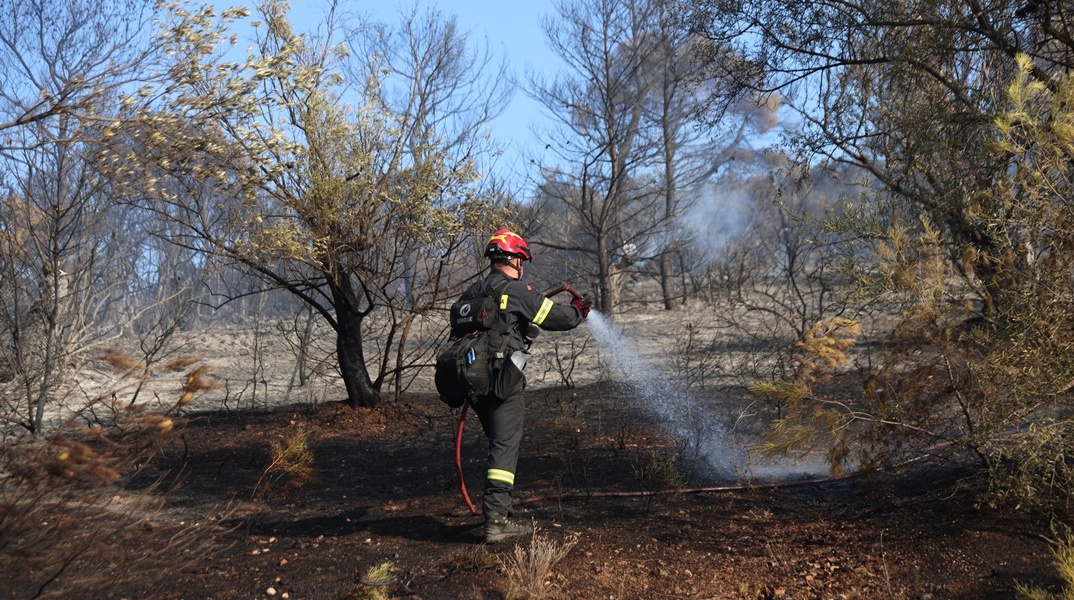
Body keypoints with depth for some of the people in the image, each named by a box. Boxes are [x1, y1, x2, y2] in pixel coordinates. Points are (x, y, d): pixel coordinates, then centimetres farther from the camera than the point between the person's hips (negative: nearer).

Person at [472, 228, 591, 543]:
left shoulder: (476, 293, 16)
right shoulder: (516, 290, -9)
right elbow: (558, 317, -7)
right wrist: (579, 310, 13)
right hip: (503, 383, -8)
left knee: (501, 443, 20)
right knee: (505, 447, -8)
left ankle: (497, 507, 27)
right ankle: (495, 519, -13)